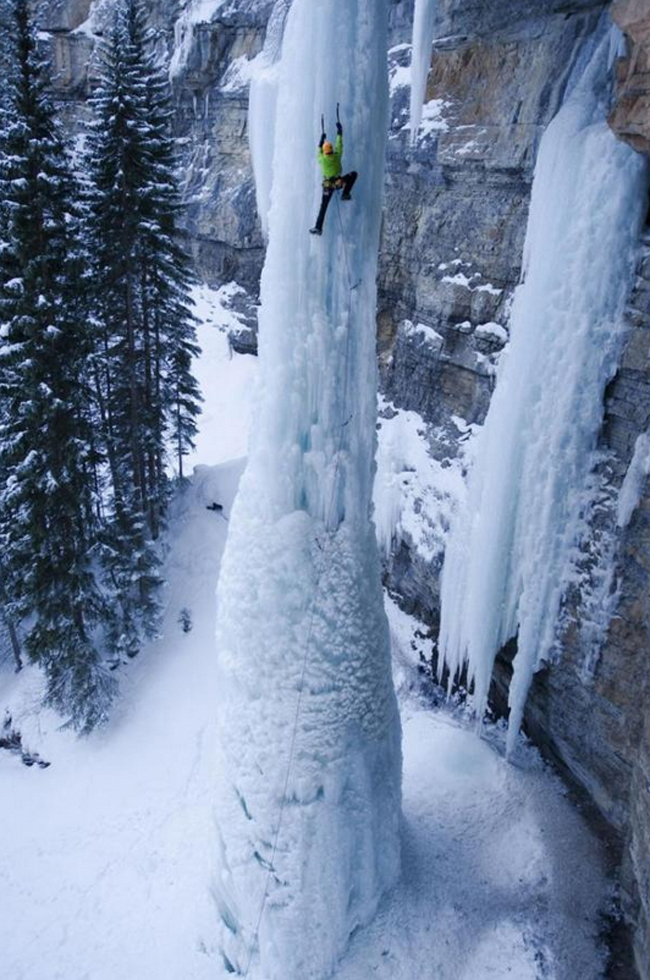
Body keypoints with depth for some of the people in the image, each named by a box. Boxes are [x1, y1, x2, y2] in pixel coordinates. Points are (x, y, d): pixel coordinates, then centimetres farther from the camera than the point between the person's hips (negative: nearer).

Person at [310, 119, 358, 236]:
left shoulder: (321, 159, -5)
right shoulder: (337, 156, -7)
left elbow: (319, 153, 20)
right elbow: (339, 144, 8)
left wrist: (322, 140, 28)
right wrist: (339, 132, 21)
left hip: (328, 185, 1)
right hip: (339, 182, -1)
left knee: (323, 207, 6)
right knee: (354, 174, 19)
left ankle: (318, 228, 0)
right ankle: (345, 194, 17)